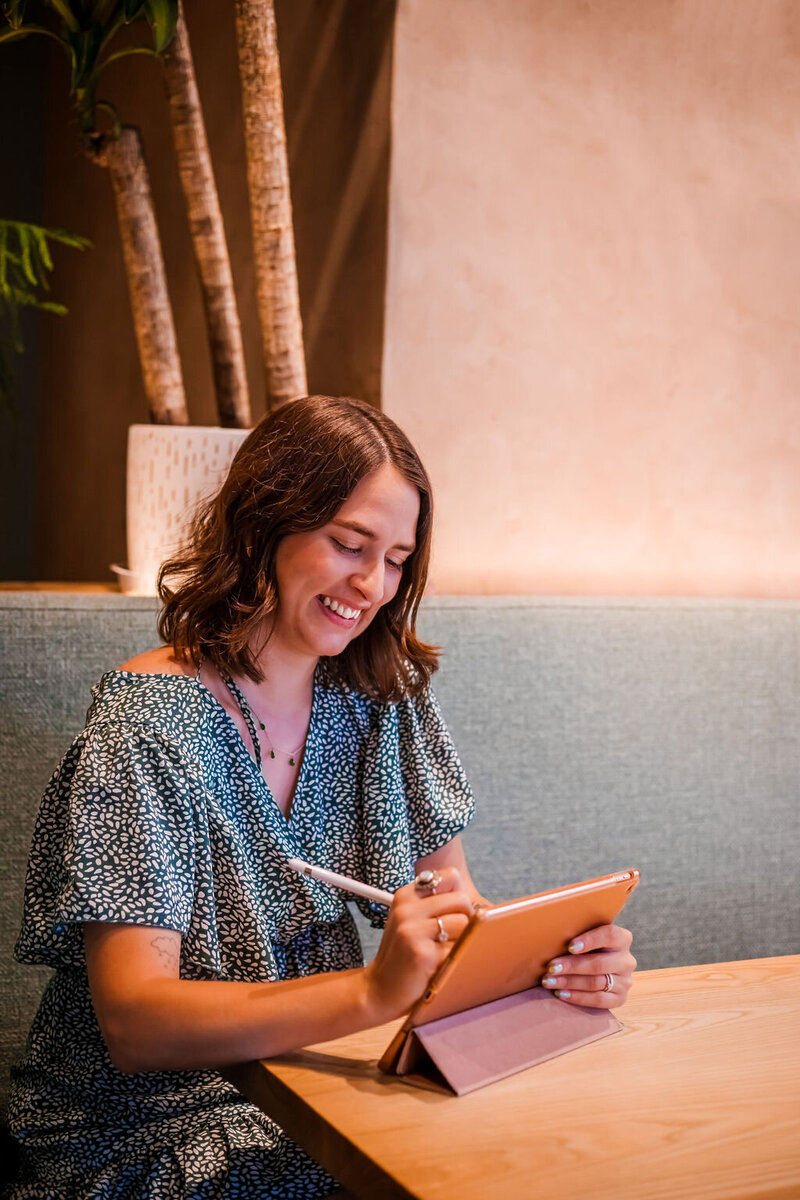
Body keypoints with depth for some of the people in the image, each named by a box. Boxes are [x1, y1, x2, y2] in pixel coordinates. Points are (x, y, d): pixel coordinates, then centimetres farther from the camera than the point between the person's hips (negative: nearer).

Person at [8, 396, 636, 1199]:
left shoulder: (385, 701, 1)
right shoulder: (150, 720, -17)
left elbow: (459, 919, 2)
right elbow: (133, 1022, -24)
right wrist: (372, 991, -37)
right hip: (152, 1125, -5)